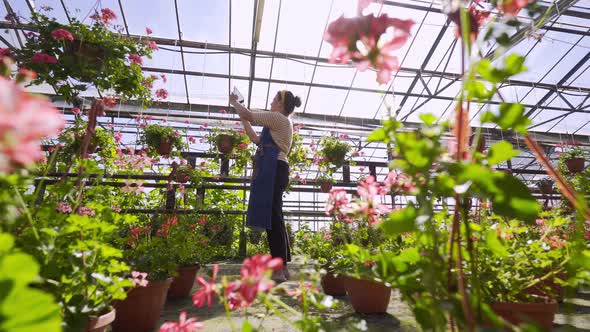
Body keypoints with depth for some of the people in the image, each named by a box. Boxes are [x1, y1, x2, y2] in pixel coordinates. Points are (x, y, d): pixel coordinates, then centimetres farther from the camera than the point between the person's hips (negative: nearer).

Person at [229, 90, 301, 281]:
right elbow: (255, 139, 30)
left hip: (273, 170, -10)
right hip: (272, 171, 10)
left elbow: (248, 115, -3)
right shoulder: (280, 124, 30)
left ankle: (279, 269, -13)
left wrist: (234, 102, 16)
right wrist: (243, 119, 31)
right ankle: (282, 267, 11)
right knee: (274, 217, 7)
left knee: (272, 216, -14)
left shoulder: (279, 118, 0)